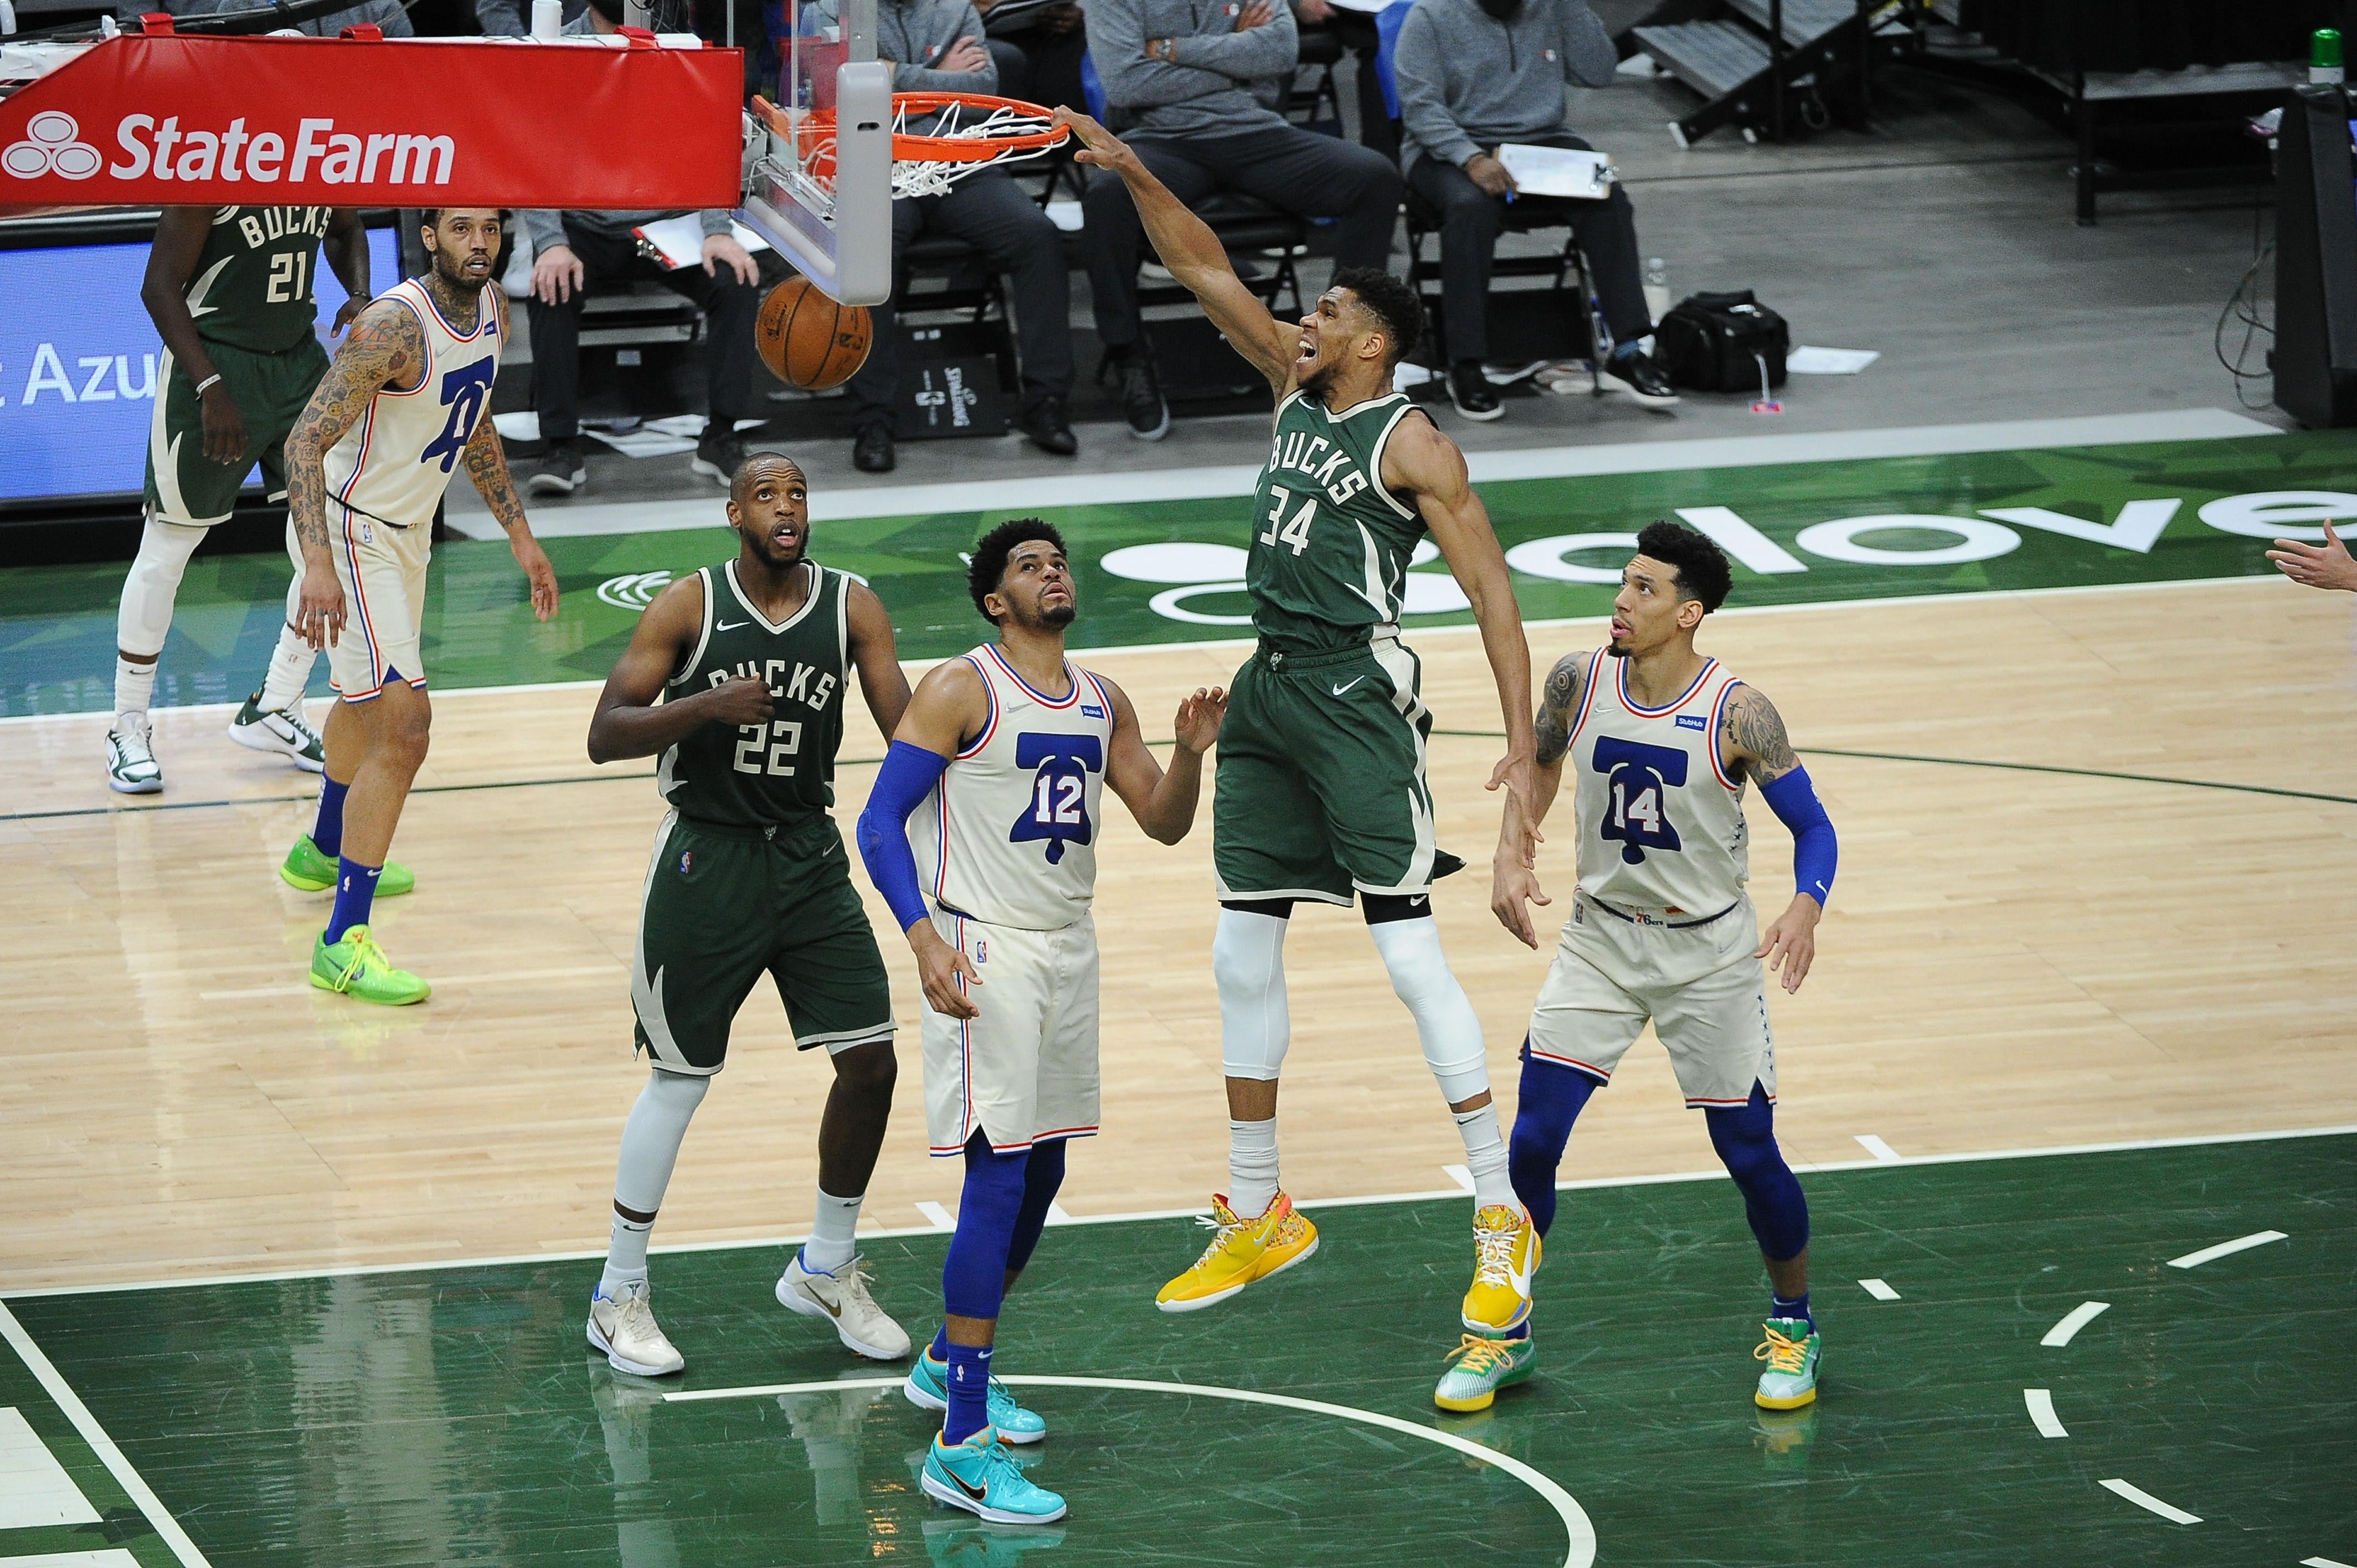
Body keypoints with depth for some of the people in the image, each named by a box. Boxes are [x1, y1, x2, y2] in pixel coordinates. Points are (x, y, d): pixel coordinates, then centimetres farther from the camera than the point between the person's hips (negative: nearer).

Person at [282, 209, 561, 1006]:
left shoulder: (493, 312, 0)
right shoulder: (395, 326, -27)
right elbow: (307, 439, -29)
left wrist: (520, 536, 17)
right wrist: (317, 563, -38)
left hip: (410, 532, 9)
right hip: (356, 535, -9)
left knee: (370, 700, 30)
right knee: (403, 723, -18)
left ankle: (324, 851, 56)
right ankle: (343, 945, -17)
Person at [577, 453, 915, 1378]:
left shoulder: (852, 608, -2)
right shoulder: (690, 606, -10)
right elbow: (605, 736, -14)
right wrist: (710, 704, -28)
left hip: (809, 855, 4)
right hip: (707, 859, -4)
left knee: (871, 1061, 0)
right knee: (679, 1080, 0)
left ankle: (825, 1271, 20)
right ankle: (619, 1296, 13)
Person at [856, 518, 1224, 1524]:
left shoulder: (1102, 704, 11)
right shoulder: (961, 692, -9)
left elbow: (1164, 823, 16)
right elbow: (880, 824, -12)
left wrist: (1191, 754, -6)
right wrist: (925, 939, -25)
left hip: (1068, 949, 8)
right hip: (984, 952, -8)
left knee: (1042, 1172, 15)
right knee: (999, 1178, -14)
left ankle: (949, 1362, 37)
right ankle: (962, 1445, -17)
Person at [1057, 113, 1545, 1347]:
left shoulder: (1412, 446, -9)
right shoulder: (1295, 388, 11)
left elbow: (1490, 591, -12)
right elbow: (1208, 272, 14)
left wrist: (1524, 748, -18)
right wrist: (1132, 175, 1)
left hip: (1357, 696, -8)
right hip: (1268, 691, 8)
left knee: (1409, 952, -11)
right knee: (1242, 955, 10)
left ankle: (1501, 1217, -7)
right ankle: (1258, 1219, 20)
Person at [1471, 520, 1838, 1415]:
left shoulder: (1739, 715, -19)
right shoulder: (1579, 682, -9)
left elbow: (1812, 827, -13)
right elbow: (1540, 761, 12)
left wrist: (1806, 909, -32)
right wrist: (1513, 853, -3)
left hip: (1709, 953, -3)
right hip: (1601, 938, 3)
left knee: (1750, 1155, 2)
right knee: (1533, 1138, -4)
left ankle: (1793, 1326, 27)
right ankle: (1507, 1334, 13)